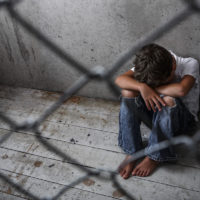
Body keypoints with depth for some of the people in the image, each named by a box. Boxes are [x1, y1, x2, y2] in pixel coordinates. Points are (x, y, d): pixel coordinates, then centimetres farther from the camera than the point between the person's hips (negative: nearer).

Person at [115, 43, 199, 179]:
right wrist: (142, 86, -41)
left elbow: (181, 90, -43)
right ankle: (131, 152, -16)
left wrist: (154, 88, -28)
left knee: (168, 100, -38)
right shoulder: (149, 68, -12)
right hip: (157, 112, 3)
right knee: (128, 91, -23)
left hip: (182, 118, -3)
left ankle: (155, 156, -17)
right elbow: (120, 80, -24)